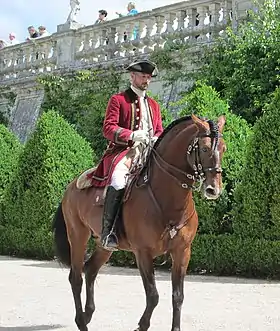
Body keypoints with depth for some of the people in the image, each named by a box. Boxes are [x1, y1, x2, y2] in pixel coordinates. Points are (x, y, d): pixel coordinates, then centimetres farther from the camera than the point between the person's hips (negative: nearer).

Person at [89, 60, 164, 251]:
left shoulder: (154, 105, 26)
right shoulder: (118, 99, 8)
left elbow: (160, 131, 24)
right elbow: (108, 128, -4)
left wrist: (156, 140, -2)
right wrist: (132, 135, -19)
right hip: (123, 151, -5)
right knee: (118, 181, -34)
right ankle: (107, 231, -31)